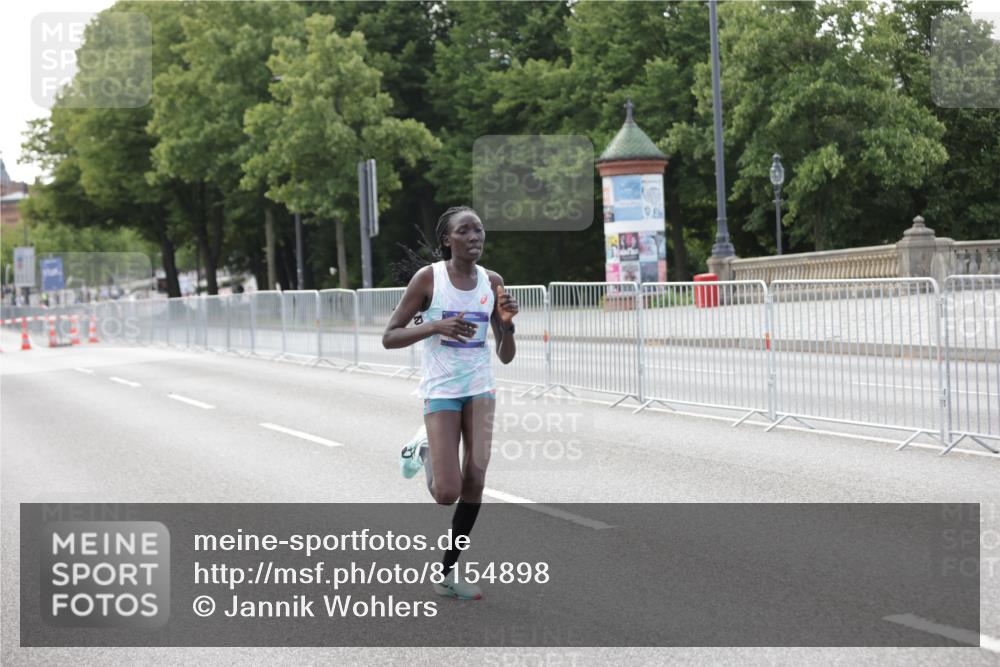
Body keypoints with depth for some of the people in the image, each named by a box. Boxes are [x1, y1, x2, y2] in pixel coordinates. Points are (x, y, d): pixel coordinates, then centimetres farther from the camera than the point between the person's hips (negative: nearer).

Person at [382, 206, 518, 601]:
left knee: (474, 482, -7)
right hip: (441, 390, -4)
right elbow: (389, 338, -8)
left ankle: (447, 572, 10)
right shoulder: (428, 278, -8)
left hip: (480, 387, 4)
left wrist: (507, 323, -13)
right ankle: (424, 449, 24)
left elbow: (506, 357, 7)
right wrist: (436, 326, -22)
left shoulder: (492, 282, 4)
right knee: (447, 492, -11)